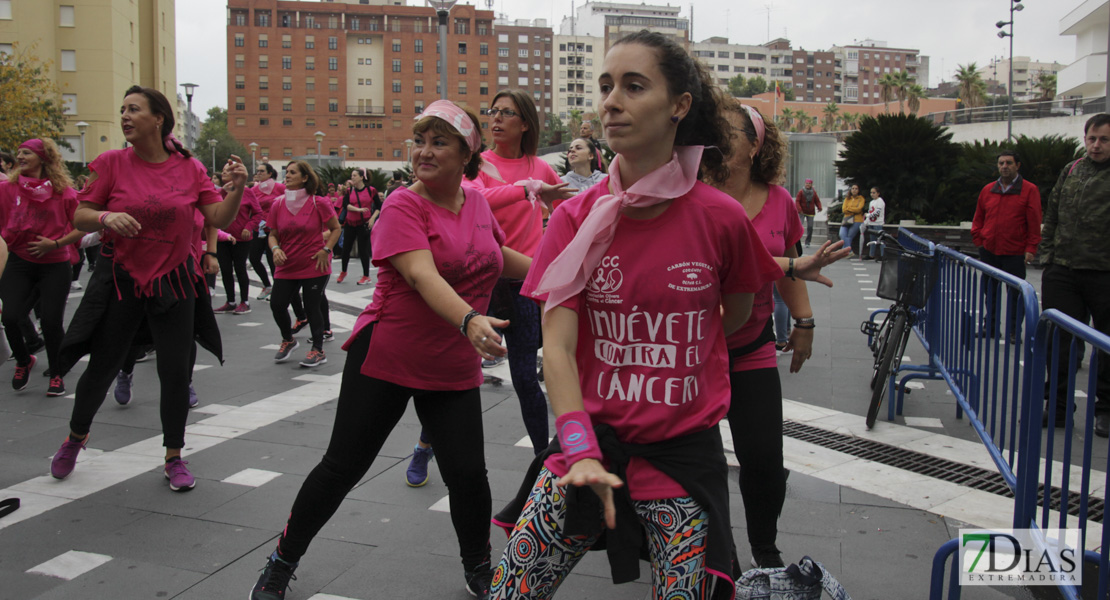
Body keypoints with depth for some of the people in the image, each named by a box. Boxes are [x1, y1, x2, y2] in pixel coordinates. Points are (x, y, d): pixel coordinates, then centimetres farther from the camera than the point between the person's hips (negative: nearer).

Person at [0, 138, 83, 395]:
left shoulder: (63, 191, -3)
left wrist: (55, 244, -10)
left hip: (55, 265, -1)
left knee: (51, 321, -5)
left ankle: (56, 374, 19)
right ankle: (23, 360, 23)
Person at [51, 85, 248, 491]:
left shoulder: (189, 168, -1)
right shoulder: (112, 163, -4)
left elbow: (219, 219, -4)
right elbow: (79, 218, -2)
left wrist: (237, 189, -21)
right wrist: (106, 217, -23)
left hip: (175, 282, 1)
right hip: (121, 279, 0)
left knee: (175, 370, 3)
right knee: (102, 367, 8)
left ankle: (174, 458, 20)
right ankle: (75, 438, 38)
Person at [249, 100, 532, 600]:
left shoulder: (476, 202, 5)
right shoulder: (403, 205, -14)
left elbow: (497, 254, 24)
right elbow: (423, 276, -30)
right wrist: (469, 320, -46)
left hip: (453, 368, 4)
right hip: (386, 357, -4)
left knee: (468, 472, -2)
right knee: (342, 466, 5)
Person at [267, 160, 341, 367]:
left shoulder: (319, 203, -7)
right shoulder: (278, 205, 3)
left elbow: (335, 228, 0)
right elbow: (273, 234, 10)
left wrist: (326, 250, -12)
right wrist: (275, 249, -11)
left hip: (315, 267, -4)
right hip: (286, 267, 4)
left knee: (312, 307, -1)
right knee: (277, 304, -1)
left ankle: (318, 350, 16)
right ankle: (288, 340, 28)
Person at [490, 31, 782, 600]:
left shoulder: (722, 218, -9)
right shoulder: (576, 218, -6)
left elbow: (736, 318, 12)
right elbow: (556, 346, -14)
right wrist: (580, 452, -25)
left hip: (684, 449, -1)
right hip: (590, 439, 1)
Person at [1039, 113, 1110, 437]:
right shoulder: (1070, 172, 12)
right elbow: (1051, 218, 19)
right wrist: (1047, 254, 11)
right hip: (1062, 271, 4)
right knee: (1059, 341, 4)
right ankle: (1058, 406, 14)